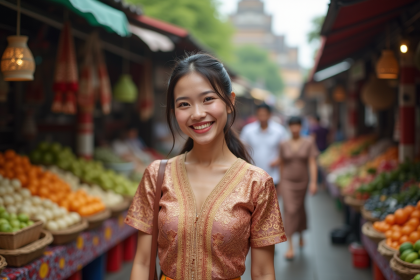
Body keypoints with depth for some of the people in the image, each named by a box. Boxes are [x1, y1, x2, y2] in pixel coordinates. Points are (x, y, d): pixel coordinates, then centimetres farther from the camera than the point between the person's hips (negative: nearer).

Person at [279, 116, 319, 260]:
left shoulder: (309, 143, -3)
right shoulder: (284, 145, -1)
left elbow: (312, 163, -6)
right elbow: (282, 164, 6)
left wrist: (313, 182, -12)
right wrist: (280, 182, 10)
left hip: (302, 182, 1)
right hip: (287, 182, -1)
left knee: (300, 209, 17)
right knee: (289, 211, -10)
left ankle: (301, 234, 44)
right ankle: (290, 246, -11)